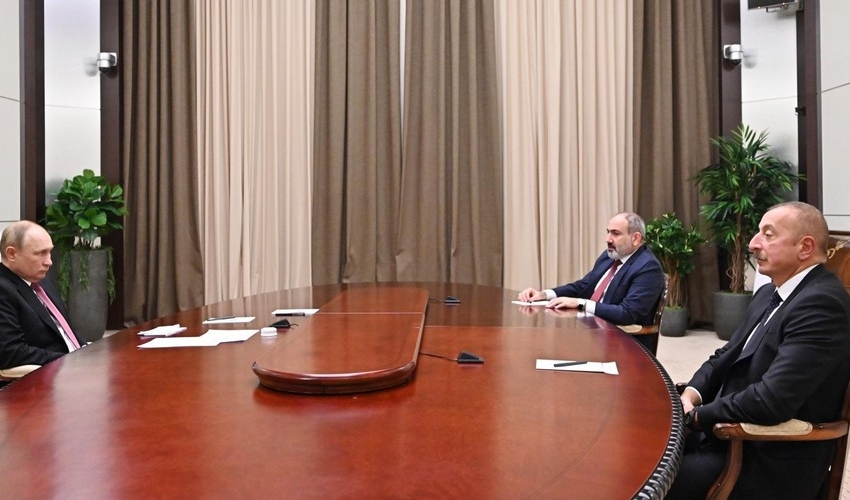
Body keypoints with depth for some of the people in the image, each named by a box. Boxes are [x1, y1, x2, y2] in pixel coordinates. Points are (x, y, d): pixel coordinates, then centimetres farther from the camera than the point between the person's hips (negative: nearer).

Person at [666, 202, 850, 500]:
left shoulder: (822, 303, -20)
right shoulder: (770, 293, 11)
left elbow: (771, 400, -28)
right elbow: (727, 355, 16)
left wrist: (698, 415, -15)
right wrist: (692, 394, -4)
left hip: (772, 462, -8)